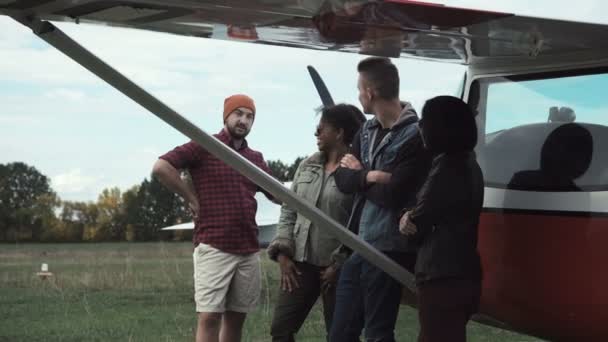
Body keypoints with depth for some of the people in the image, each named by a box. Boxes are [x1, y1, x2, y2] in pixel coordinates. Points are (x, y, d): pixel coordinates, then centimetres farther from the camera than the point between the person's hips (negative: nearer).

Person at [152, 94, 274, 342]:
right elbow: (161, 167, -13)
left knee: (236, 317, 10)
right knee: (209, 317, -9)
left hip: (249, 250, 6)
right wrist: (191, 199, -9)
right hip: (214, 247, -6)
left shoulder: (256, 158, 15)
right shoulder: (205, 146, -3)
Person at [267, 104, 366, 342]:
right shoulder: (307, 166, 10)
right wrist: (283, 253, 2)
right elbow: (288, 211, 13)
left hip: (339, 266, -6)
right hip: (301, 262, 6)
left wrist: (340, 264, -15)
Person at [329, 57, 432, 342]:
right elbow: (342, 180, 5)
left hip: (388, 250, -8)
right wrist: (369, 176, -15)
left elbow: (391, 195, -21)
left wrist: (359, 173, -5)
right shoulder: (367, 131, 12)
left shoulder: (415, 135, -15)